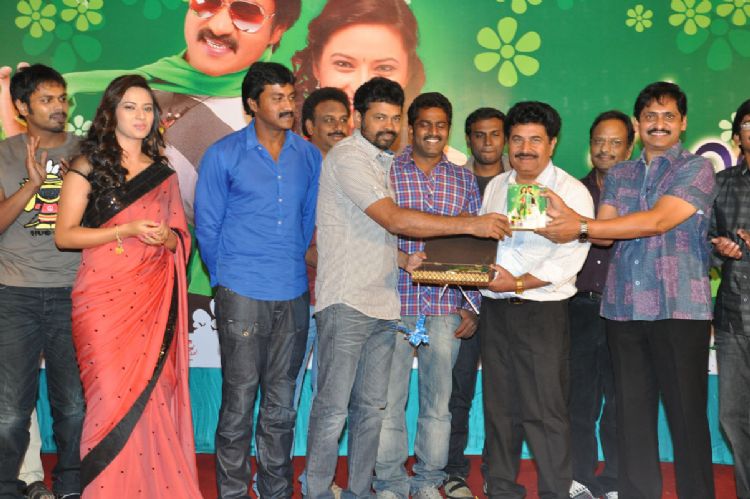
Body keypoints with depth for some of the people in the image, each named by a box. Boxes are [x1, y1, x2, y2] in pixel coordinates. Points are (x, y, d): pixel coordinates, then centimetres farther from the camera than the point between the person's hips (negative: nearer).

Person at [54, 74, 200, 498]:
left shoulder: (163, 173, 16)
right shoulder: (89, 165, 4)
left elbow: (180, 241, 19)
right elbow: (65, 235, -3)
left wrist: (165, 236, -5)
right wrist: (127, 229, -13)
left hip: (154, 299, 3)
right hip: (104, 298, -3)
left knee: (153, 392, -1)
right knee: (114, 394, -6)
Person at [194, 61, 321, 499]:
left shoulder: (309, 156, 8)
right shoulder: (224, 155, -2)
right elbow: (207, 225, 3)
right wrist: (226, 277, 6)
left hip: (294, 297, 4)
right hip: (242, 297, -3)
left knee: (282, 403, 11)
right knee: (239, 400, 1)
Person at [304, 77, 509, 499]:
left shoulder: (384, 162, 19)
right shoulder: (349, 157, -9)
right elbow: (394, 219, -19)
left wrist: (402, 260, 4)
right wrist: (470, 224, -19)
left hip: (383, 304, 8)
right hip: (347, 302, -8)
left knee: (371, 408, 11)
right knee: (333, 409, -2)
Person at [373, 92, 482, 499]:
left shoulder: (464, 180, 11)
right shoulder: (385, 172, 3)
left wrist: (471, 306, 6)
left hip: (446, 308, 3)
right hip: (394, 304, -2)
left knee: (438, 400, 9)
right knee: (389, 399, 2)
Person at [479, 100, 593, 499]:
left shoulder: (571, 191, -5)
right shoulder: (495, 187, 14)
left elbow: (569, 259, -14)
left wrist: (519, 282, -22)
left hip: (542, 312, -5)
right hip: (494, 311, 6)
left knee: (544, 412, -3)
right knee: (499, 408, 12)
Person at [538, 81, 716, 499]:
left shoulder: (697, 168, 1)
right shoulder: (619, 176, 17)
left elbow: (658, 221, -13)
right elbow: (605, 232, 4)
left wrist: (581, 227, -16)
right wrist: (569, 217, -18)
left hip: (679, 309, -4)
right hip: (623, 309, 4)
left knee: (687, 414, -1)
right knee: (632, 414, 8)